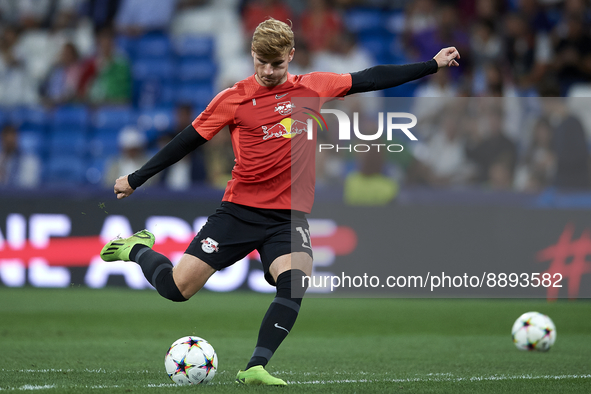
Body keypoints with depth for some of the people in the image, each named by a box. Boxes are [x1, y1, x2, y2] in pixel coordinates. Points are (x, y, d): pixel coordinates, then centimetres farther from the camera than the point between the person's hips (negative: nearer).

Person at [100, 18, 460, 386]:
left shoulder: (314, 87, 6)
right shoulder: (234, 99, -1)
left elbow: (372, 79, 12)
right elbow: (188, 141, 5)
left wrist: (433, 64, 13)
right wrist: (136, 179, 7)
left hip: (290, 216, 1)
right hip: (240, 210, -1)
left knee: (294, 283, -28)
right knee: (177, 288, -7)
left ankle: (255, 368, -26)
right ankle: (138, 249, 25)